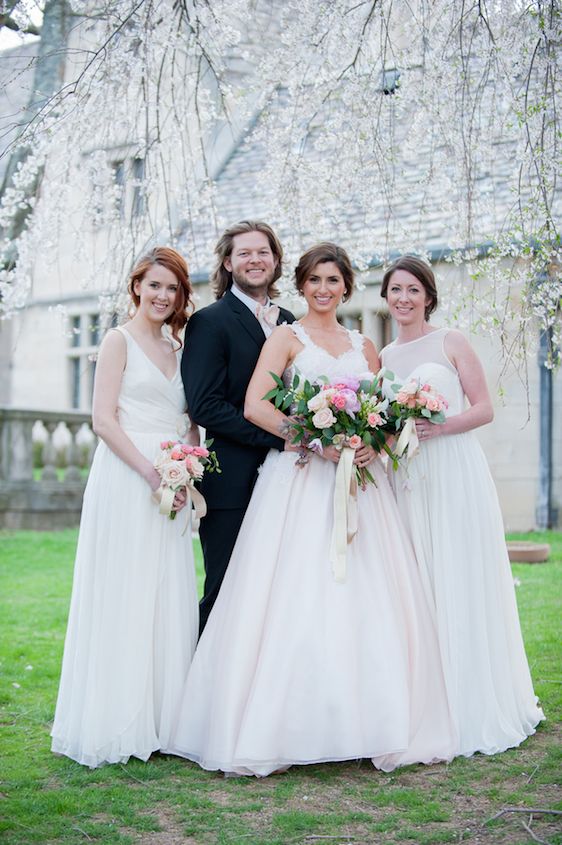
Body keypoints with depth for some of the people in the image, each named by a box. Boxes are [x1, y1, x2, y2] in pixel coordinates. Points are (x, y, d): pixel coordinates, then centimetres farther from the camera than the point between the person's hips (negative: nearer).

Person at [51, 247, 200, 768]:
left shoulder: (176, 348, 17)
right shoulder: (120, 341, 0)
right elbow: (104, 419, -9)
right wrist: (151, 472, -17)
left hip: (171, 486, 6)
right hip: (126, 480, -6)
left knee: (168, 601, 6)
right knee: (123, 599, -3)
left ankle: (159, 722, 14)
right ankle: (117, 724, 5)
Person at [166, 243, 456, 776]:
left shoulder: (364, 347, 18)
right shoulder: (287, 338, 5)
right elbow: (254, 406, -9)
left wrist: (372, 445, -6)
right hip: (298, 478, -4)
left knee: (365, 598, 1)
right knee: (294, 596, -9)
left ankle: (370, 723, 8)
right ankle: (276, 727, -2)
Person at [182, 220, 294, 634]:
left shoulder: (288, 321, 15)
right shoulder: (209, 322, -4)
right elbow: (205, 406, -14)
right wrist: (278, 437, -16)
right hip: (231, 482, -6)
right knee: (226, 595, 1)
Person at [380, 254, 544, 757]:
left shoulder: (451, 343, 2)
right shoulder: (384, 357, 15)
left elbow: (484, 409, -3)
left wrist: (439, 426, -17)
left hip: (455, 474, -4)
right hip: (407, 479, 4)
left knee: (461, 586, -4)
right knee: (417, 587, 4)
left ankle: (476, 709, 6)